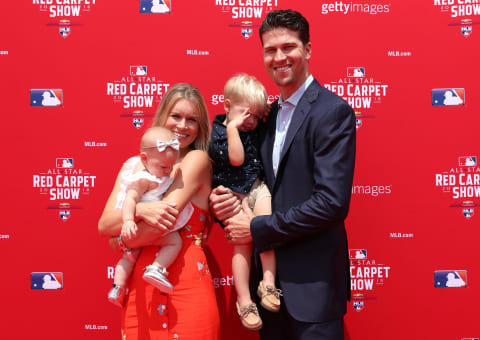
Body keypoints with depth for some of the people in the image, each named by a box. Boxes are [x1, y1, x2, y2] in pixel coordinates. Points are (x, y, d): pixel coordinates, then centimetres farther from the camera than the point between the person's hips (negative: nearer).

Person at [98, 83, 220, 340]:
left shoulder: (198, 160, -1)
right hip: (138, 287, 4)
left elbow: (166, 220, -12)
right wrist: (140, 210, -18)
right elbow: (104, 225, 0)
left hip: (186, 287, -3)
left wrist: (122, 240, 3)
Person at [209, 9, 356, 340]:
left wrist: (257, 229, -16)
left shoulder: (333, 111, -13)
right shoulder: (269, 114, 11)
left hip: (312, 284, -7)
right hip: (272, 276, 7)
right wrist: (224, 200, -4)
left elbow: (333, 202, -21)